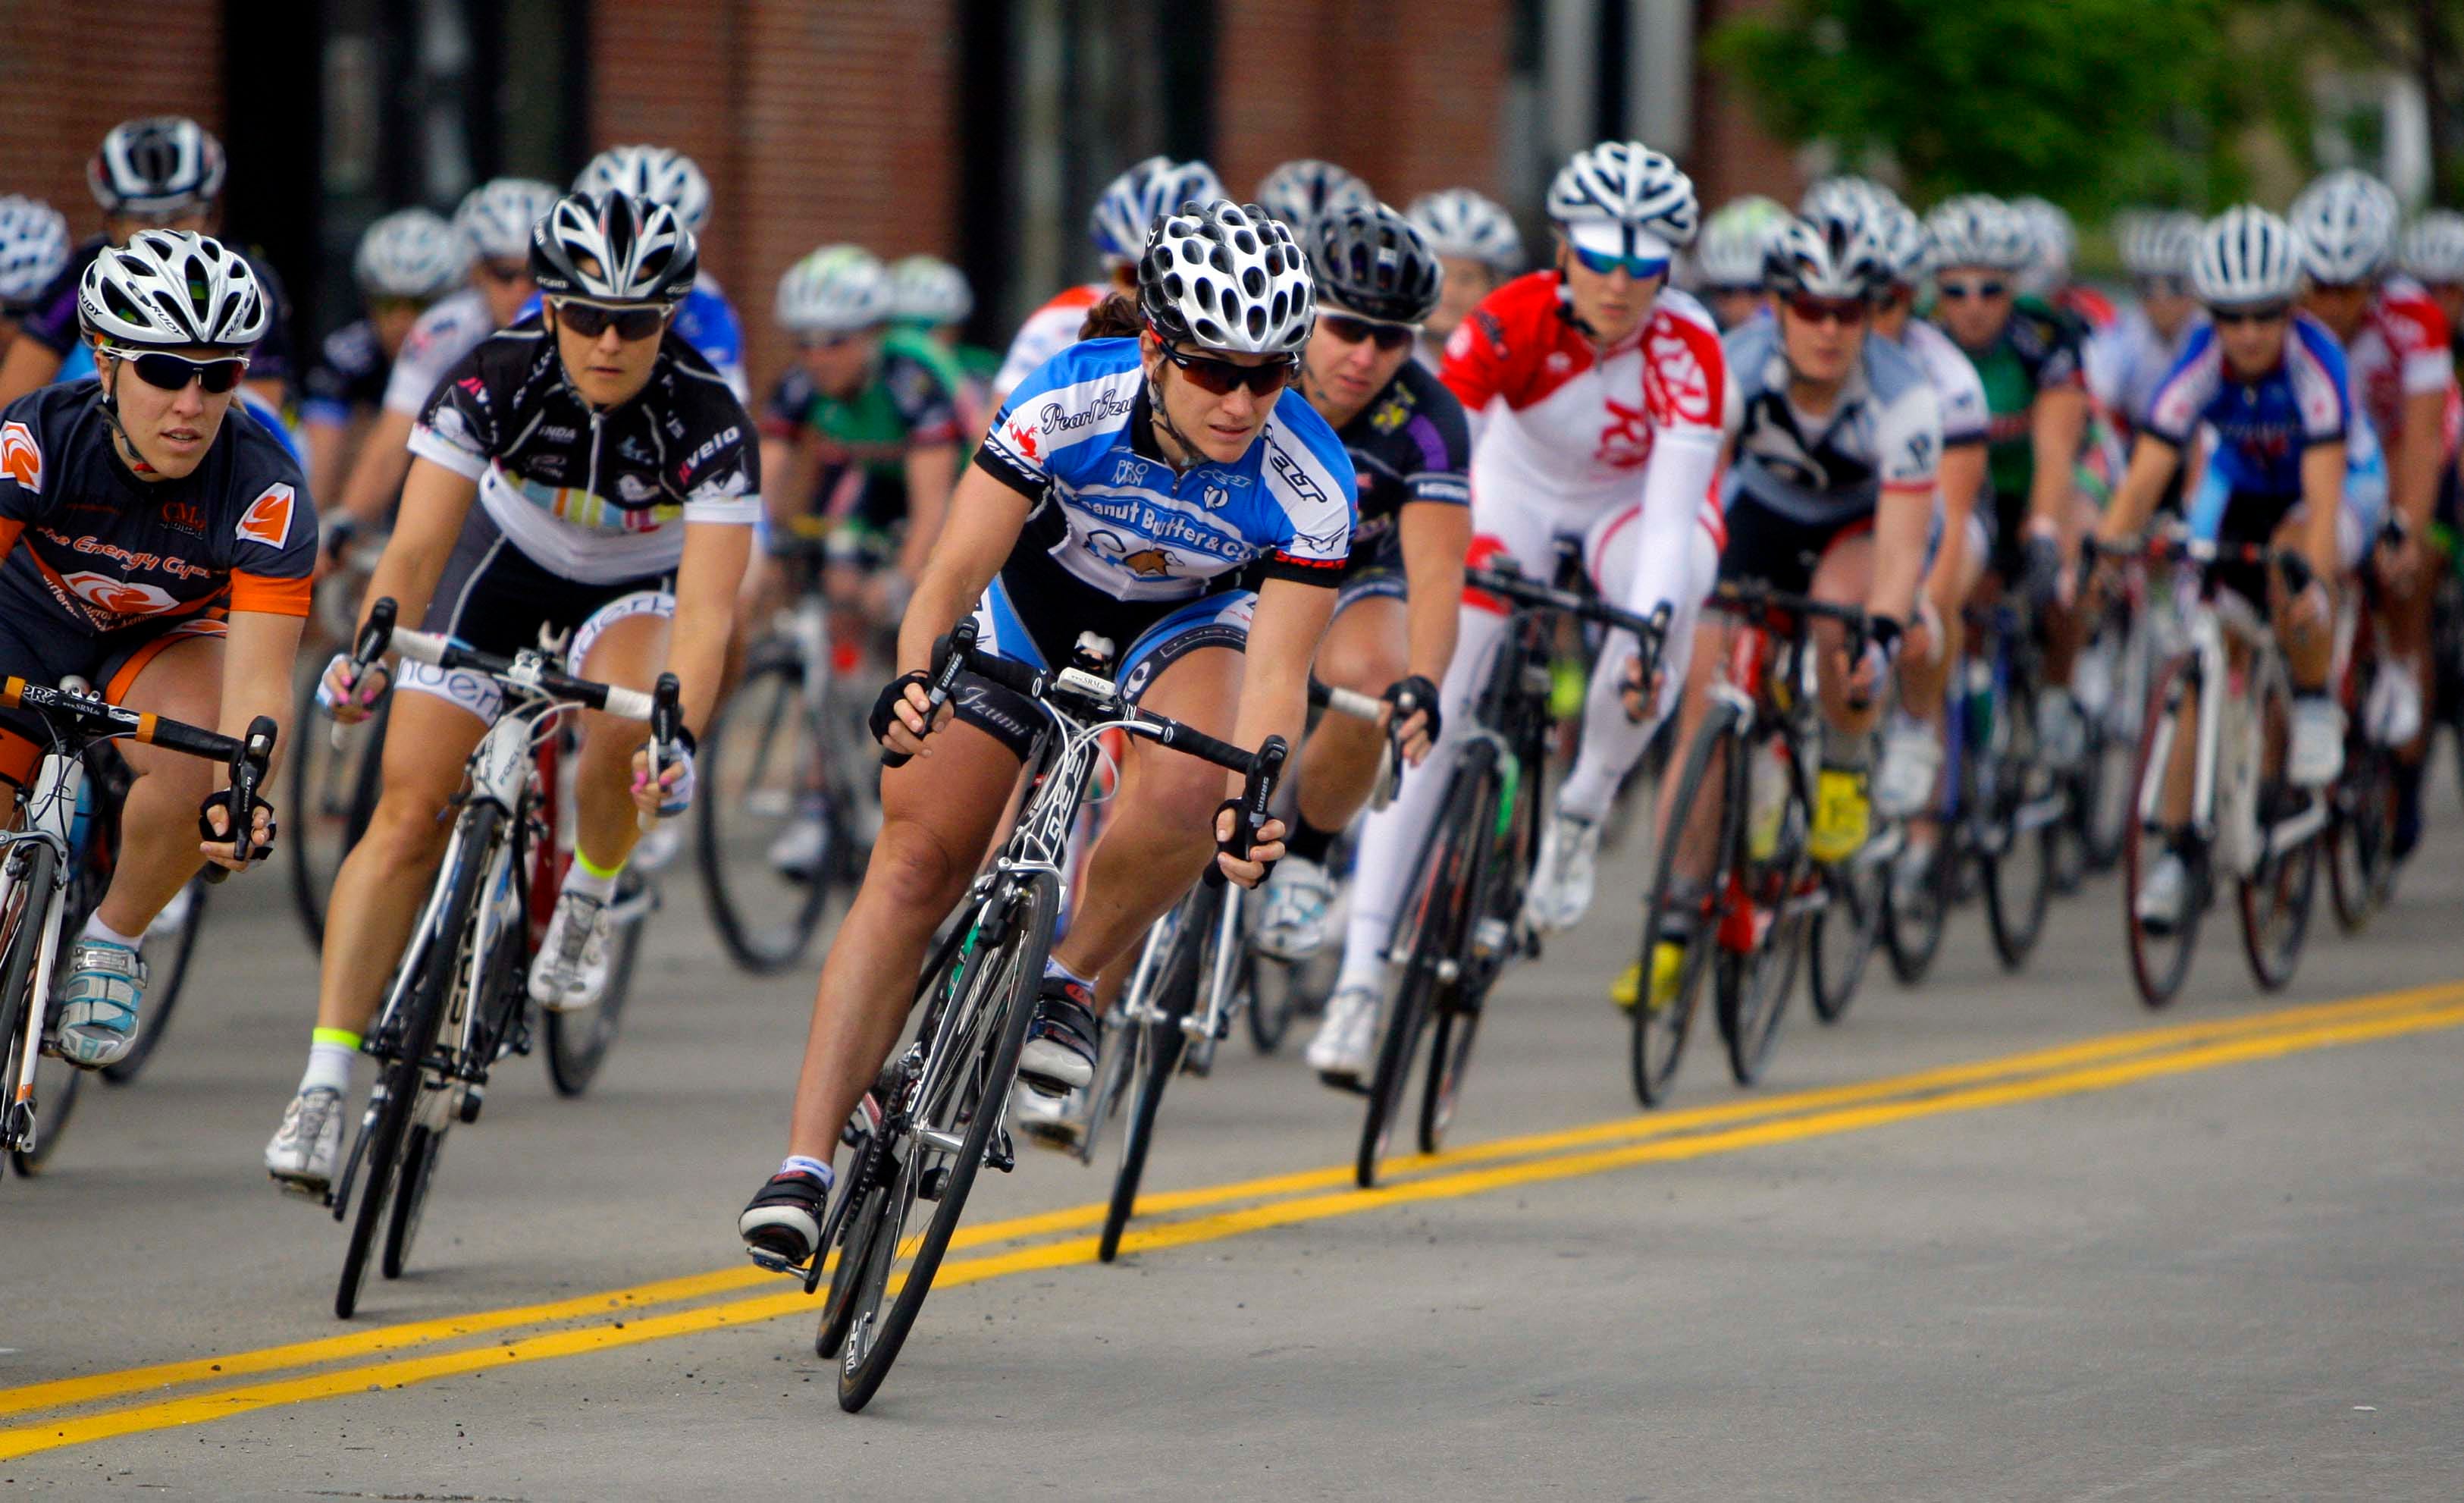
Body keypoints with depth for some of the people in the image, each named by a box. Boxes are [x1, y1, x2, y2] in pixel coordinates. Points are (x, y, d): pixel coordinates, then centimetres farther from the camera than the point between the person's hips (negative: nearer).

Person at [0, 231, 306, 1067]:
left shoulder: (266, 490, -33)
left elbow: (258, 676, -39)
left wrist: (238, 793, -58)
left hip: (164, 639, -1)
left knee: (197, 766, -33)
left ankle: (111, 942, -7)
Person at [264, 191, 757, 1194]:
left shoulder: (706, 420, -32)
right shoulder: (494, 381, -29)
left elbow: (707, 607, -39)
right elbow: (414, 551, -34)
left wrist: (680, 735, -55)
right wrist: (367, 657, -51)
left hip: (641, 589, -1)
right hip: (510, 557, 1)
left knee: (623, 730, -35)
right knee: (410, 814, -12)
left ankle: (587, 904, -2)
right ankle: (324, 1085, -11)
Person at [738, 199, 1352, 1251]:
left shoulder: (1309, 485, -30)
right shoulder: (1067, 404, -33)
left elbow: (1276, 672, -32)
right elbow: (954, 573, -36)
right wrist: (912, 681, -55)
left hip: (1185, 620, 0)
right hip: (1034, 602, 0)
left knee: (1181, 800, -34)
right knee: (914, 865, -11)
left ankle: (1069, 983, -6)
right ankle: (806, 1162, -8)